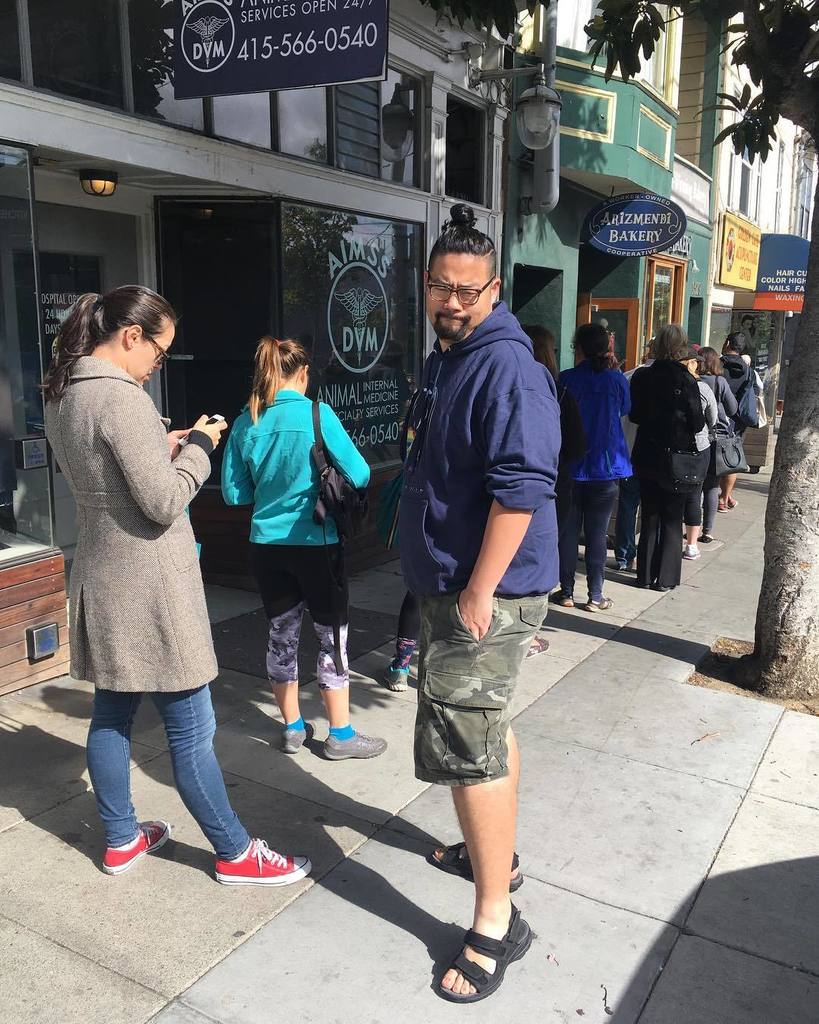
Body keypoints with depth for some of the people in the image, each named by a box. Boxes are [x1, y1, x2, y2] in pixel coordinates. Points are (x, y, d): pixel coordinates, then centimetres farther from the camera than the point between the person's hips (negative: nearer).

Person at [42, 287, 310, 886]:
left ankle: (122, 840, 34)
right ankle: (236, 854, 16)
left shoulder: (61, 395, 8)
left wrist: (163, 447, 8)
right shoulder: (121, 397, -21)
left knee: (111, 713, 18)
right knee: (192, 730, 2)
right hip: (150, 588, -9)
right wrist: (198, 447, -8)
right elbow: (165, 502, -22)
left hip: (102, 583, 10)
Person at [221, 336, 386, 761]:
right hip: (316, 544, -4)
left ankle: (293, 727, 28)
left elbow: (234, 493, 6)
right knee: (333, 635, 8)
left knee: (282, 634, 15)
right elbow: (359, 475, -11)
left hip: (266, 546, 5)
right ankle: (340, 734, 17)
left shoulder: (245, 423, 0)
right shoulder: (317, 414, -12)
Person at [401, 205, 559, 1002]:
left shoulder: (506, 368, -18)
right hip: (447, 584, 10)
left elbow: (521, 488, -26)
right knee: (486, 728, 21)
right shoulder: (445, 360, 13)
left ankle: (496, 923, 8)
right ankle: (494, 854, 40)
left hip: (485, 591, -10)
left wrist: (478, 592, -25)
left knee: (465, 746, -6)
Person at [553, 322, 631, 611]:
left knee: (568, 531, 9)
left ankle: (566, 592, 15)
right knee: (597, 534, 6)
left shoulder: (566, 379, -9)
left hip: (571, 468, 0)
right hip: (606, 467, 0)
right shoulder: (617, 379, -7)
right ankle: (595, 596, 10)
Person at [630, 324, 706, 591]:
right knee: (672, 519, 9)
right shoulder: (686, 381, -14)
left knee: (649, 518, 13)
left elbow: (634, 415, 3)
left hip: (646, 457, 3)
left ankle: (646, 575, 17)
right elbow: (697, 423, -10)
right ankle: (666, 577, 12)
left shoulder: (641, 377, -5)